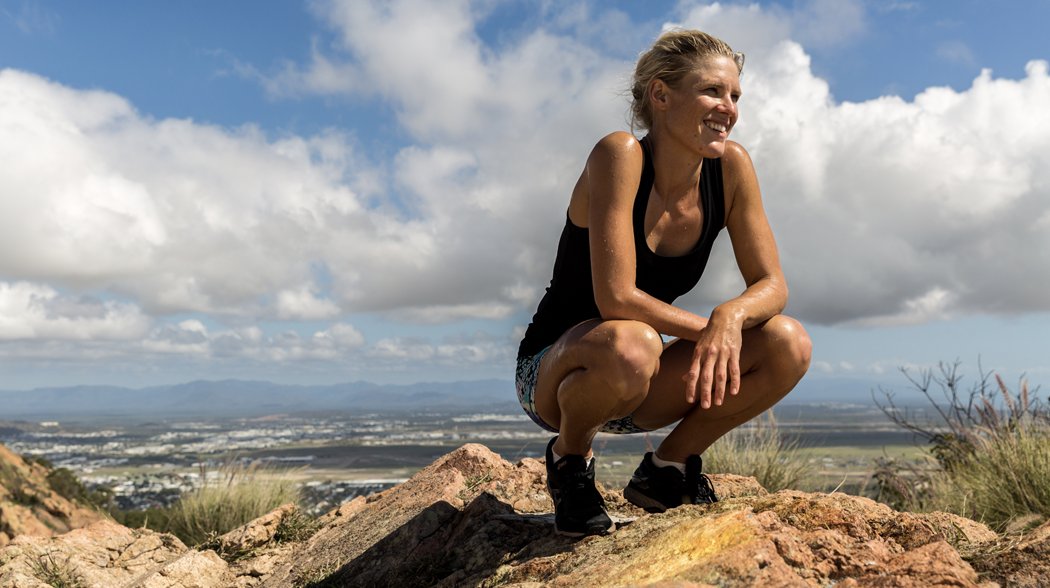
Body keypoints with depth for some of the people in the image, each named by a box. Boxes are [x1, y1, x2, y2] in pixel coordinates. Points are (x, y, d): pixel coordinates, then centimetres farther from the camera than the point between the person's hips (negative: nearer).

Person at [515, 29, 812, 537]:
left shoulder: (731, 165, -6)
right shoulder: (619, 155, -23)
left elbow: (771, 284, -6)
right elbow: (617, 299, -30)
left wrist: (732, 315, -28)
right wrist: (709, 329, -19)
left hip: (639, 392, 6)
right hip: (553, 373, -5)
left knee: (788, 346, -14)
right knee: (629, 345, -39)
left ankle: (668, 468, 6)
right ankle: (569, 457, -5)